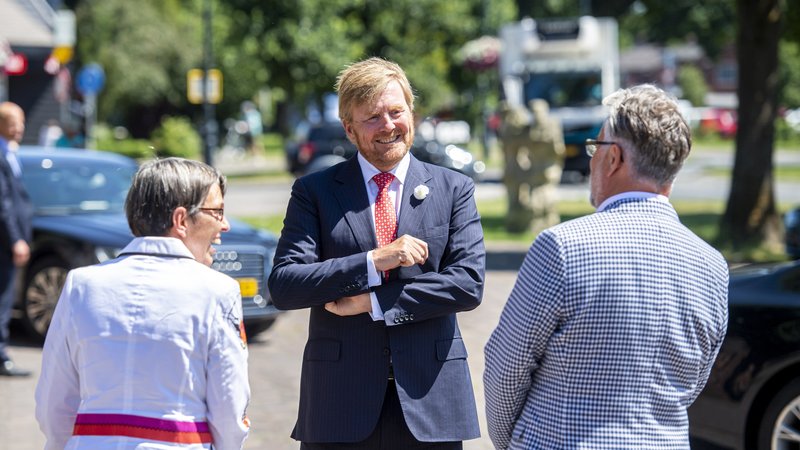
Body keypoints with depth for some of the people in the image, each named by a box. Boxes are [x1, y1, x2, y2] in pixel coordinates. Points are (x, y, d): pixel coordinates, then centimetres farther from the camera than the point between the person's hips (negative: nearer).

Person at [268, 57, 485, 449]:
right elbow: (283, 286, -6)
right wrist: (373, 262, -15)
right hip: (340, 402, -1)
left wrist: (372, 303, -10)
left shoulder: (453, 189, 7)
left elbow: (468, 284, -5)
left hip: (430, 402, 1)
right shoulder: (315, 192, 5)